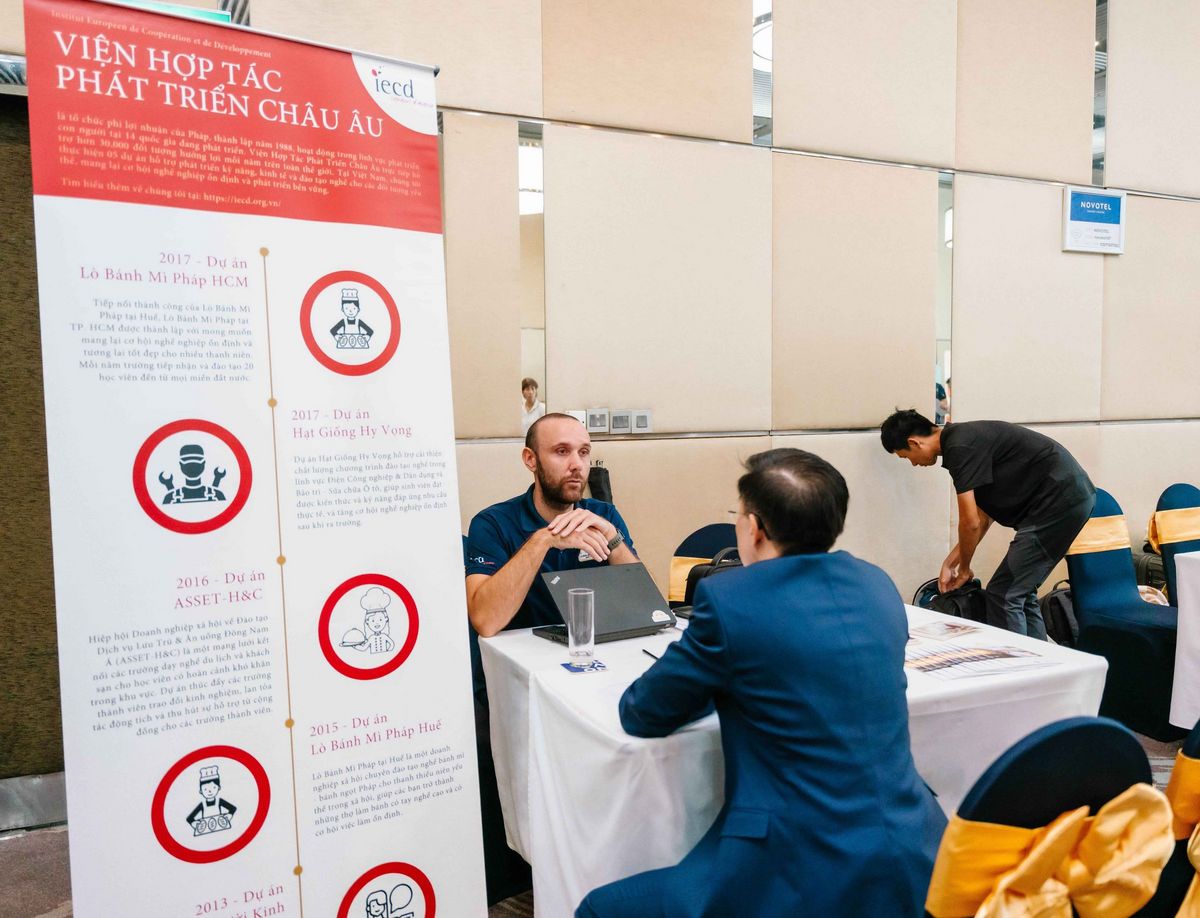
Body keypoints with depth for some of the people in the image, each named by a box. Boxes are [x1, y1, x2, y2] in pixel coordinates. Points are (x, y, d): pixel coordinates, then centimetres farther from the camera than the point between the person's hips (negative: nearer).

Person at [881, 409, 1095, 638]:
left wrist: (964, 568, 5)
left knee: (1003, 595, -5)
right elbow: (983, 516, 20)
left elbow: (970, 523, -13)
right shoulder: (964, 438, 16)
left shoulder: (959, 448, -14)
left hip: (1059, 500, -10)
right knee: (1020, 592, 16)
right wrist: (949, 563, 23)